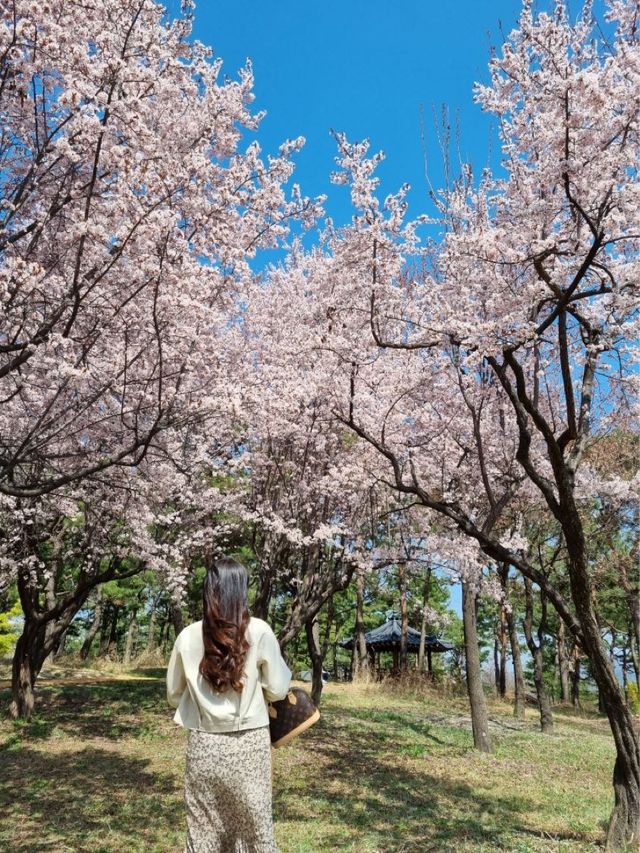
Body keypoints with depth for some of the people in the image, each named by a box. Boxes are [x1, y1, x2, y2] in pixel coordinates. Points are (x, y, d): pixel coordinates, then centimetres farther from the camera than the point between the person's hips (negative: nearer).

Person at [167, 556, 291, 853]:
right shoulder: (259, 631, -11)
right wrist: (281, 667, 15)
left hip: (203, 746, 2)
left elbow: (173, 696, 8)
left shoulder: (188, 636, -4)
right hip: (249, 744, -2)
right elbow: (278, 690, -4)